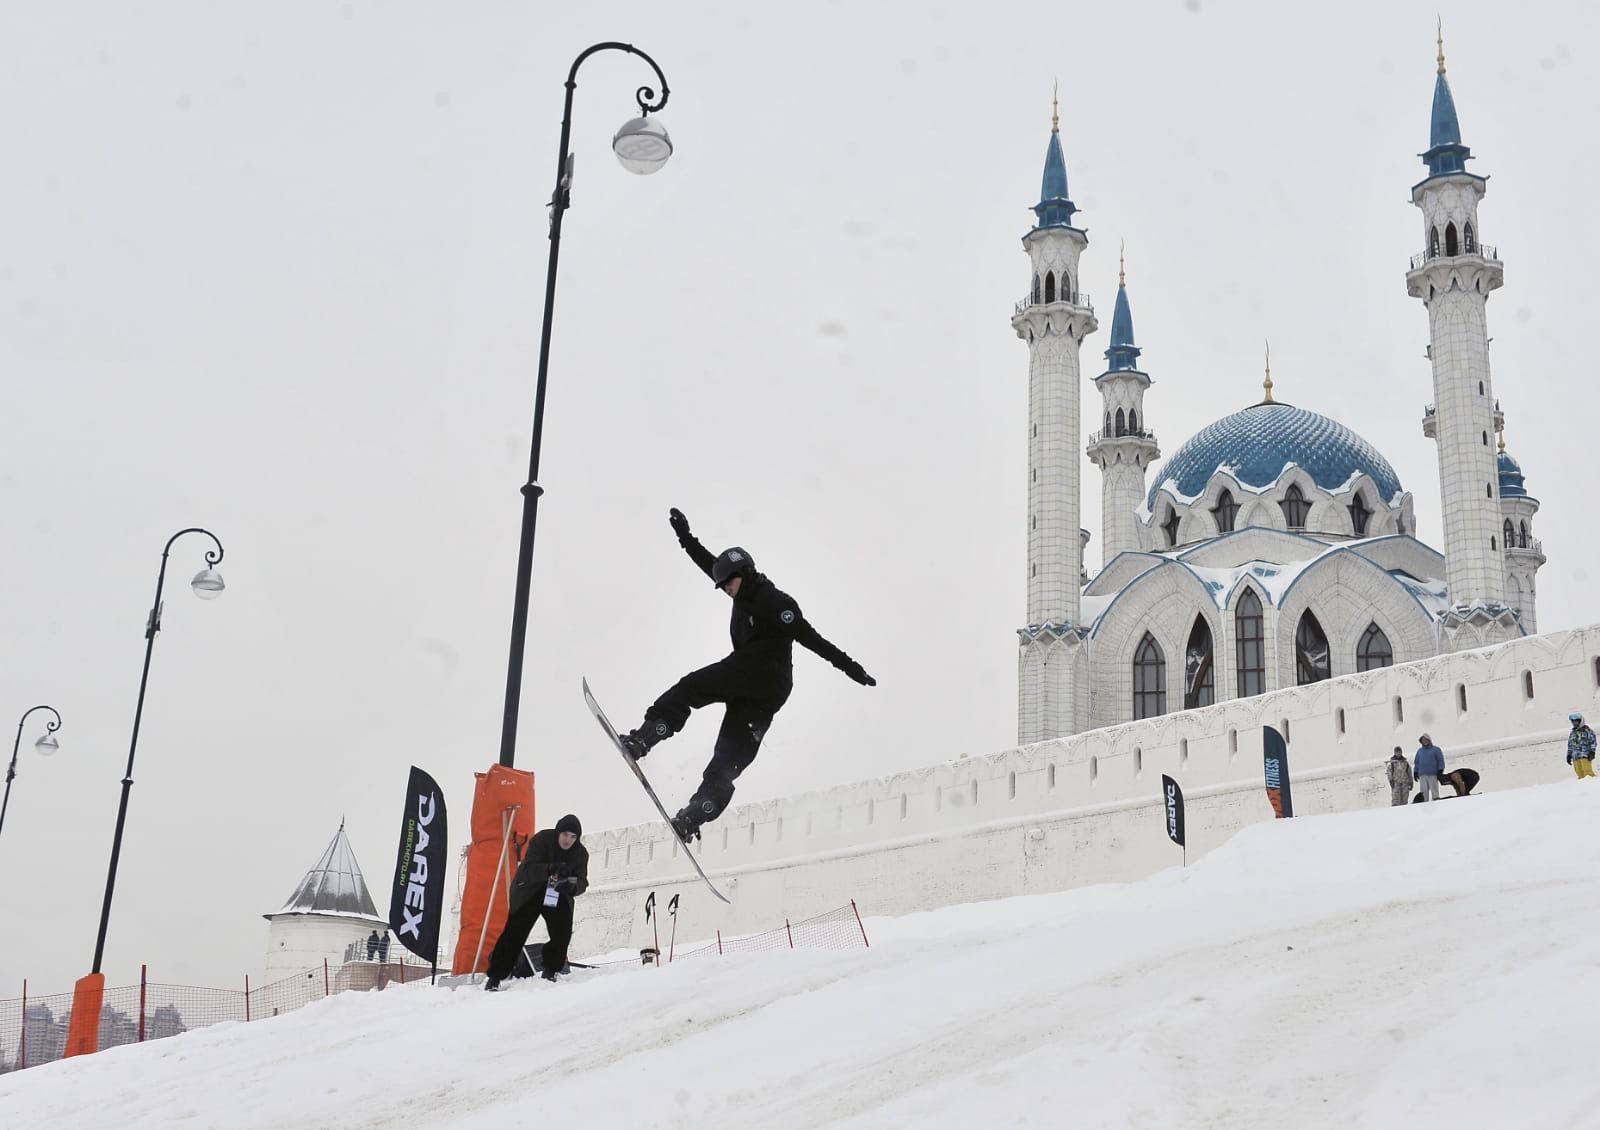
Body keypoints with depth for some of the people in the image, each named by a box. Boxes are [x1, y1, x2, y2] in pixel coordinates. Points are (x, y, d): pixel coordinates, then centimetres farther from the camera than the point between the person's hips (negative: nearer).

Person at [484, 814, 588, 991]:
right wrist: (551, 869, -45)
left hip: (558, 895, 4)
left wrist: (572, 885, -33)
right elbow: (529, 870, -28)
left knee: (563, 933, -11)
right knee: (514, 932, -12)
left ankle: (550, 971, 11)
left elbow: (582, 882, -9)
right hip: (529, 891, -4)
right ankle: (495, 976, -6)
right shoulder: (541, 840, -19)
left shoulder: (580, 853, -6)